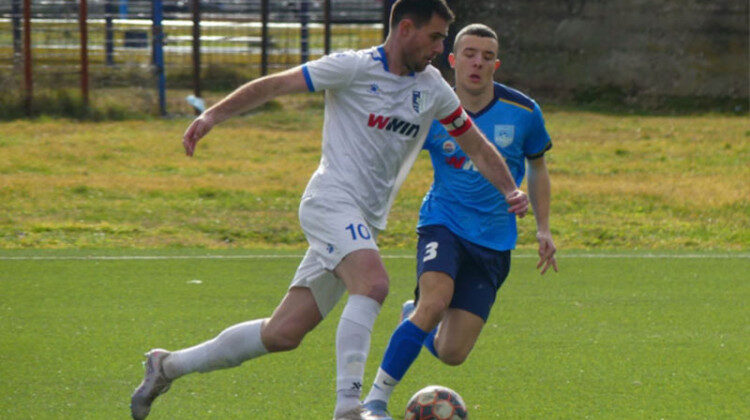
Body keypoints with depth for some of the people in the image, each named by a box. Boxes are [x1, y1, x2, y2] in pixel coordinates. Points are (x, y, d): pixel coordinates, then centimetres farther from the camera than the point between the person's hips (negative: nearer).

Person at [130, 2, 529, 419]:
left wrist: (511, 190, 5)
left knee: (282, 334, 4)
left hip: (365, 223, 7)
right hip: (332, 200, -7)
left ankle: (169, 365, 18)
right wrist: (214, 114, -15)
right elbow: (274, 85, -5)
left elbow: (478, 147, 20)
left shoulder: (433, 89, 11)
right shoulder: (355, 69, -6)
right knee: (373, 283, -33)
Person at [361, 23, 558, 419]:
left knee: (452, 353, -3)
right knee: (435, 301, -32)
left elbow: (537, 167, 16)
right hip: (443, 223, -2)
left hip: (493, 241, 2)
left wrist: (543, 229, 12)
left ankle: (415, 318, 35)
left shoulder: (523, 112, -2)